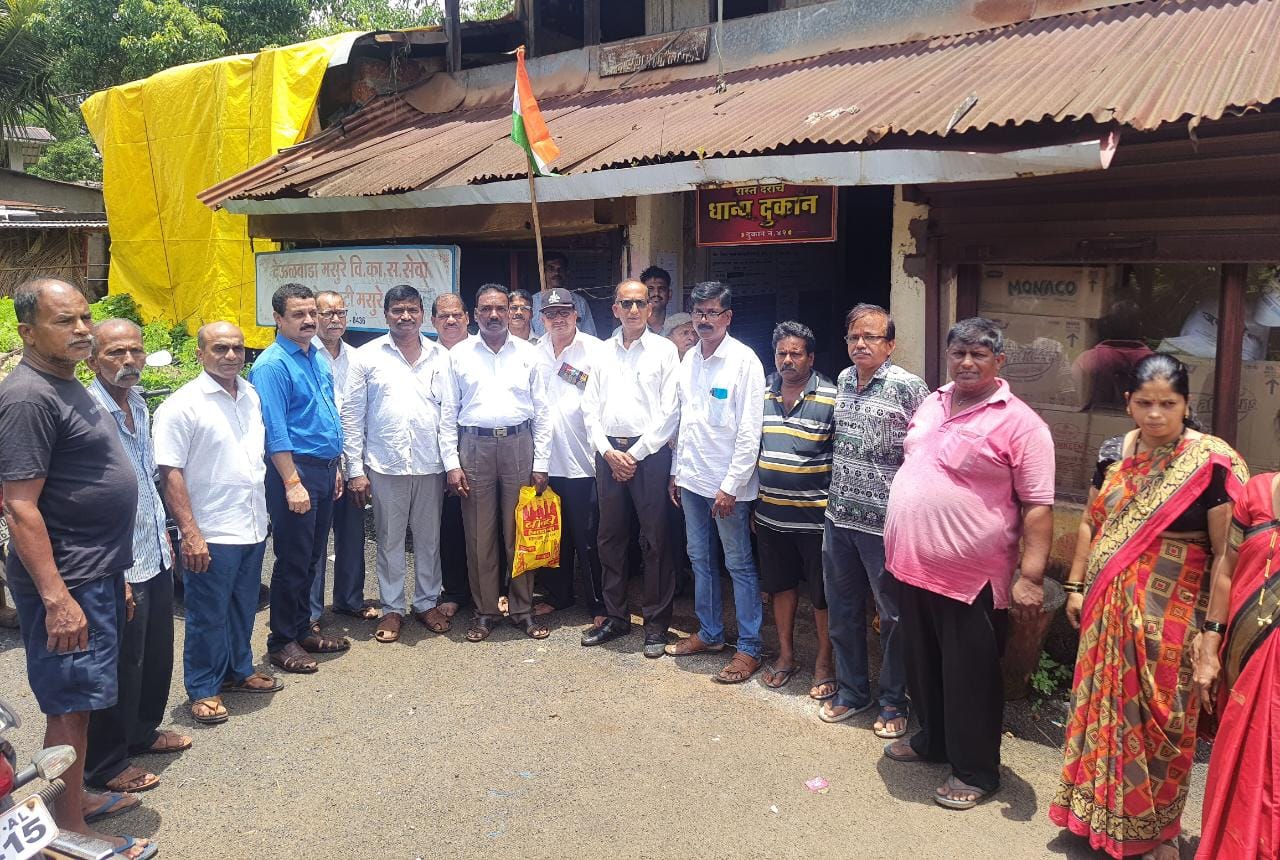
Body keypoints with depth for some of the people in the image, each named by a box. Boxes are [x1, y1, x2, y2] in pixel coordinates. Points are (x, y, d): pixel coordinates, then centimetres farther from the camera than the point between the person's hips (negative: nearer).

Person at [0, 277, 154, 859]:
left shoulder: (67, 384, 11)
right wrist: (57, 598, -25)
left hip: (96, 573, 10)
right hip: (65, 582, -9)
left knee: (79, 700, 20)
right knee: (70, 703, 2)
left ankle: (75, 794, 35)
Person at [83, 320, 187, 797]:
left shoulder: (139, 405, 7)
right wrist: (114, 574, -21)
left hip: (155, 558, 8)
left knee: (157, 655, 21)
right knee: (121, 666, 6)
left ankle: (142, 732, 41)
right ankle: (105, 764, 24)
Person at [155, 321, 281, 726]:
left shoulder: (251, 396, 8)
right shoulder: (183, 404, -13)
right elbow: (170, 472, -16)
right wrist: (190, 533, -20)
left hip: (253, 527, 7)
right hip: (212, 534, -6)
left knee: (243, 608, 19)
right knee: (208, 616, 6)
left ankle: (239, 671, 36)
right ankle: (204, 689, 22)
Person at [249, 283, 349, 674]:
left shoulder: (318, 358, 13)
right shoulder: (272, 365, -13)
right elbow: (275, 432, -18)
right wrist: (293, 483, -21)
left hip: (325, 468, 8)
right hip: (296, 468, -8)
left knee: (312, 557, 16)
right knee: (293, 560, 0)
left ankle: (302, 630, 28)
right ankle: (282, 642, 13)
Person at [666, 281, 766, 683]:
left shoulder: (744, 360, -12)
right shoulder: (689, 358, 8)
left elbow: (750, 431, -15)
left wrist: (730, 485, -17)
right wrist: (677, 470, 14)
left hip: (727, 483, -7)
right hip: (692, 479, 7)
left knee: (740, 565, 2)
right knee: (700, 558, 16)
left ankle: (749, 647, 12)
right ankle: (709, 632, 31)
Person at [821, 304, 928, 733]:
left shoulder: (908, 387, -12)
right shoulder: (843, 380, 8)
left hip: (884, 522, -6)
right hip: (839, 517, 7)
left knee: (893, 615, 8)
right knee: (842, 609, 17)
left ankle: (894, 701, 24)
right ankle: (851, 689, 33)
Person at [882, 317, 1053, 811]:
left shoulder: (1018, 423, -12)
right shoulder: (931, 404, 9)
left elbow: (1037, 507, -14)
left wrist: (1031, 576, -20)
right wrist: (899, 547, 19)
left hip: (971, 578, -7)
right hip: (914, 566, 7)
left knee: (970, 677, 8)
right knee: (923, 665, 21)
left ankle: (975, 771, 25)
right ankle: (932, 739, 42)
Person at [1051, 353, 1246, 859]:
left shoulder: (1212, 462, -12)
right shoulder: (1114, 453, 3)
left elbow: (1225, 551, -13)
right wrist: (1076, 585, 11)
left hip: (1172, 617, -4)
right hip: (1109, 608, 5)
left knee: (1161, 719, 7)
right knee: (1105, 709, 15)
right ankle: (1100, 812, 34)